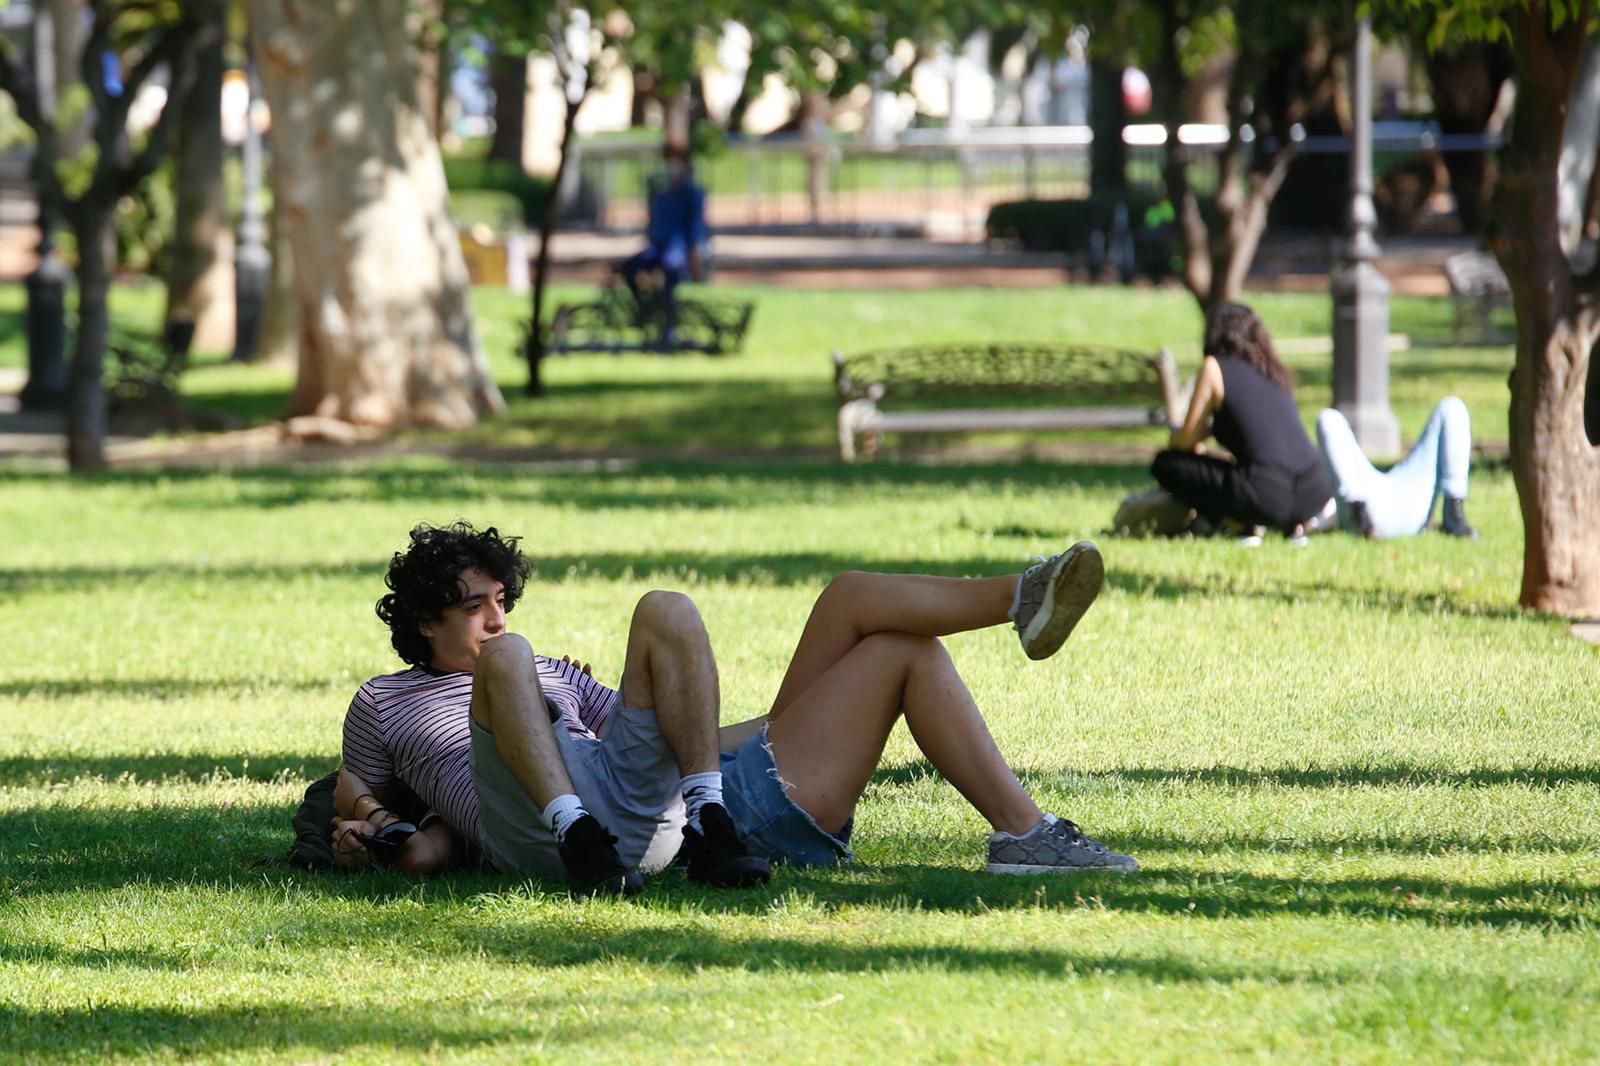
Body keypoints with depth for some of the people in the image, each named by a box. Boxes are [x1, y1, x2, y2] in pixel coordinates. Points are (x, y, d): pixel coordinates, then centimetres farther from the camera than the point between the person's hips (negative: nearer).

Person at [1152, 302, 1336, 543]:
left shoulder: (1214, 367, 6)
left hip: (1268, 497, -6)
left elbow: (1187, 440, 9)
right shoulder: (1275, 372, 22)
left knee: (1165, 464, 10)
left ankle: (1243, 526, -2)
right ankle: (1294, 525, 12)